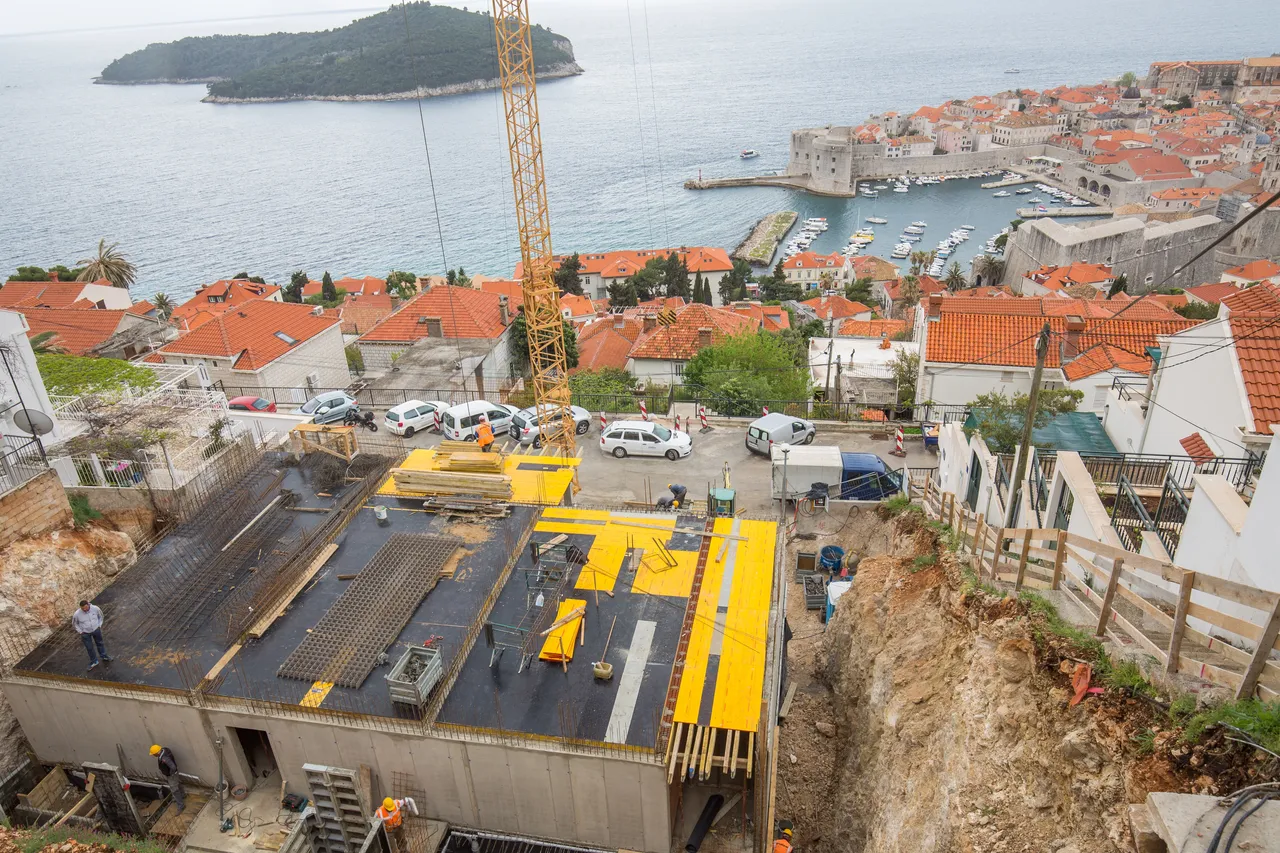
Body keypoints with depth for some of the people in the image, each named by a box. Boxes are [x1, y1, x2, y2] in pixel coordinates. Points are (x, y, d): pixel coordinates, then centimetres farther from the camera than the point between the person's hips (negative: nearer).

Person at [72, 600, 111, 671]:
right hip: (85, 633, -1)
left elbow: (100, 616, 0)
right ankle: (94, 662, 35)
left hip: (96, 630, 1)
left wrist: (99, 625, 0)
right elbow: (74, 624, -4)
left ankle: (104, 656, 47)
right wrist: (80, 631, -6)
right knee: (89, 648, 13)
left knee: (99, 643, 23)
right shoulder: (77, 614, -26)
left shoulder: (95, 608, -23)